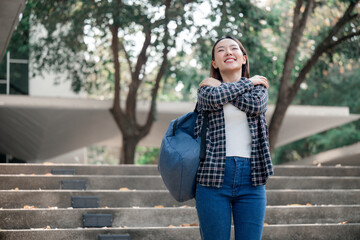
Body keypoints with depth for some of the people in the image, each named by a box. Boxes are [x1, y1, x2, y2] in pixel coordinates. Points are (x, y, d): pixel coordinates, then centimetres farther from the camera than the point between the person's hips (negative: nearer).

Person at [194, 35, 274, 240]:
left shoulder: (259, 87, 15)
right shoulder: (206, 88, 10)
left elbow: (255, 105, -9)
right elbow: (215, 98, -14)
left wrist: (220, 86, -1)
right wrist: (247, 82, -2)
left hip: (250, 179, 2)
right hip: (214, 177, -1)